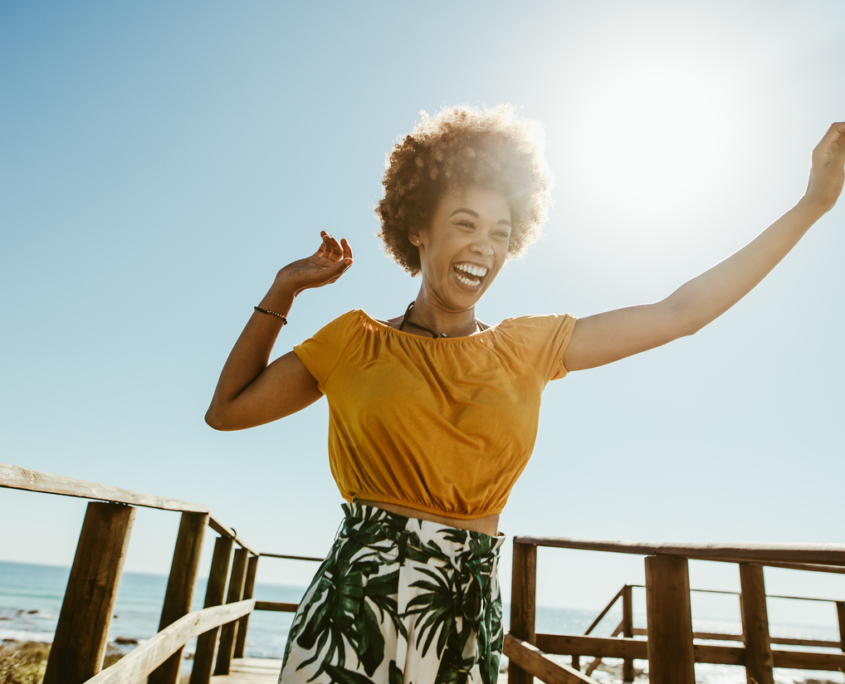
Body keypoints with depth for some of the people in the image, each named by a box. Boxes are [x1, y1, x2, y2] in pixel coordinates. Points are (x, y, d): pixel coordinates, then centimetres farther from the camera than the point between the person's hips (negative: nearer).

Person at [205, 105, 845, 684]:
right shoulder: (358, 342, 2)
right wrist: (284, 290, 0)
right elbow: (227, 411, 4)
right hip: (359, 601, -2)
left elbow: (682, 312, 6)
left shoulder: (529, 347, 6)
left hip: (471, 617, 3)